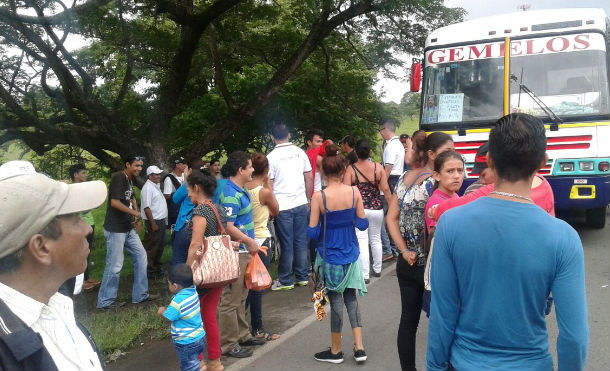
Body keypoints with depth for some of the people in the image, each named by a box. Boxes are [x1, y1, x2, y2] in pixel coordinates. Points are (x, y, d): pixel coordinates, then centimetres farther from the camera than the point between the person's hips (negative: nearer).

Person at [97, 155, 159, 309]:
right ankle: (105, 301, 12)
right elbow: (114, 202, -24)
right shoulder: (118, 177, -16)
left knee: (141, 255, 11)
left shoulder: (130, 180, 12)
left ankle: (140, 295, 21)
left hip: (128, 229, 9)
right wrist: (134, 212, -12)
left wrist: (137, 219, 10)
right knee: (114, 266, -3)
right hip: (115, 230, -9)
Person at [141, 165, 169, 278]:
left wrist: (163, 221, 16)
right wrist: (153, 224, -21)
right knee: (152, 247, 0)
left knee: (160, 245, 18)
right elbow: (146, 207, -21)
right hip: (154, 221, -10)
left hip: (161, 221, 10)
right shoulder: (148, 188, -15)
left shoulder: (156, 186, 14)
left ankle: (157, 266, 31)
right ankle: (150, 270, 9)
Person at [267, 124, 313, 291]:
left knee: (287, 245, 4)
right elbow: (309, 178, 7)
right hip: (301, 203, 3)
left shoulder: (271, 157, -7)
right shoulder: (300, 152, 3)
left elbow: (268, 185, -8)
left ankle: (286, 280, 15)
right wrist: (308, 199, 17)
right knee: (301, 241, 12)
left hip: (282, 206, -3)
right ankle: (302, 277, 21)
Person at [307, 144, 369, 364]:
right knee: (351, 298, 17)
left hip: (329, 257, -3)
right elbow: (362, 224, -1)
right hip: (350, 255, 3)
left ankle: (336, 351, 24)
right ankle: (359, 348, 17)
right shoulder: (354, 192, -8)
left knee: (336, 301, 8)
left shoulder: (319, 197, -17)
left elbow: (312, 232, -14)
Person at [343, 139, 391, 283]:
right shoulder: (378, 167, -2)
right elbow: (385, 188, -3)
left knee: (362, 242, 1)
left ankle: (365, 275, 2)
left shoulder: (351, 169, -8)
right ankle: (377, 269, 32)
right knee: (376, 239, 19)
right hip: (376, 208, 3)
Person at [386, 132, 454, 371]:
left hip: (406, 262, 7)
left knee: (408, 319, 14)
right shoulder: (434, 183, -16)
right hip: (430, 264, -7)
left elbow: (391, 218, 5)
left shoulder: (405, 178, 6)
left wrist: (404, 250, 0)